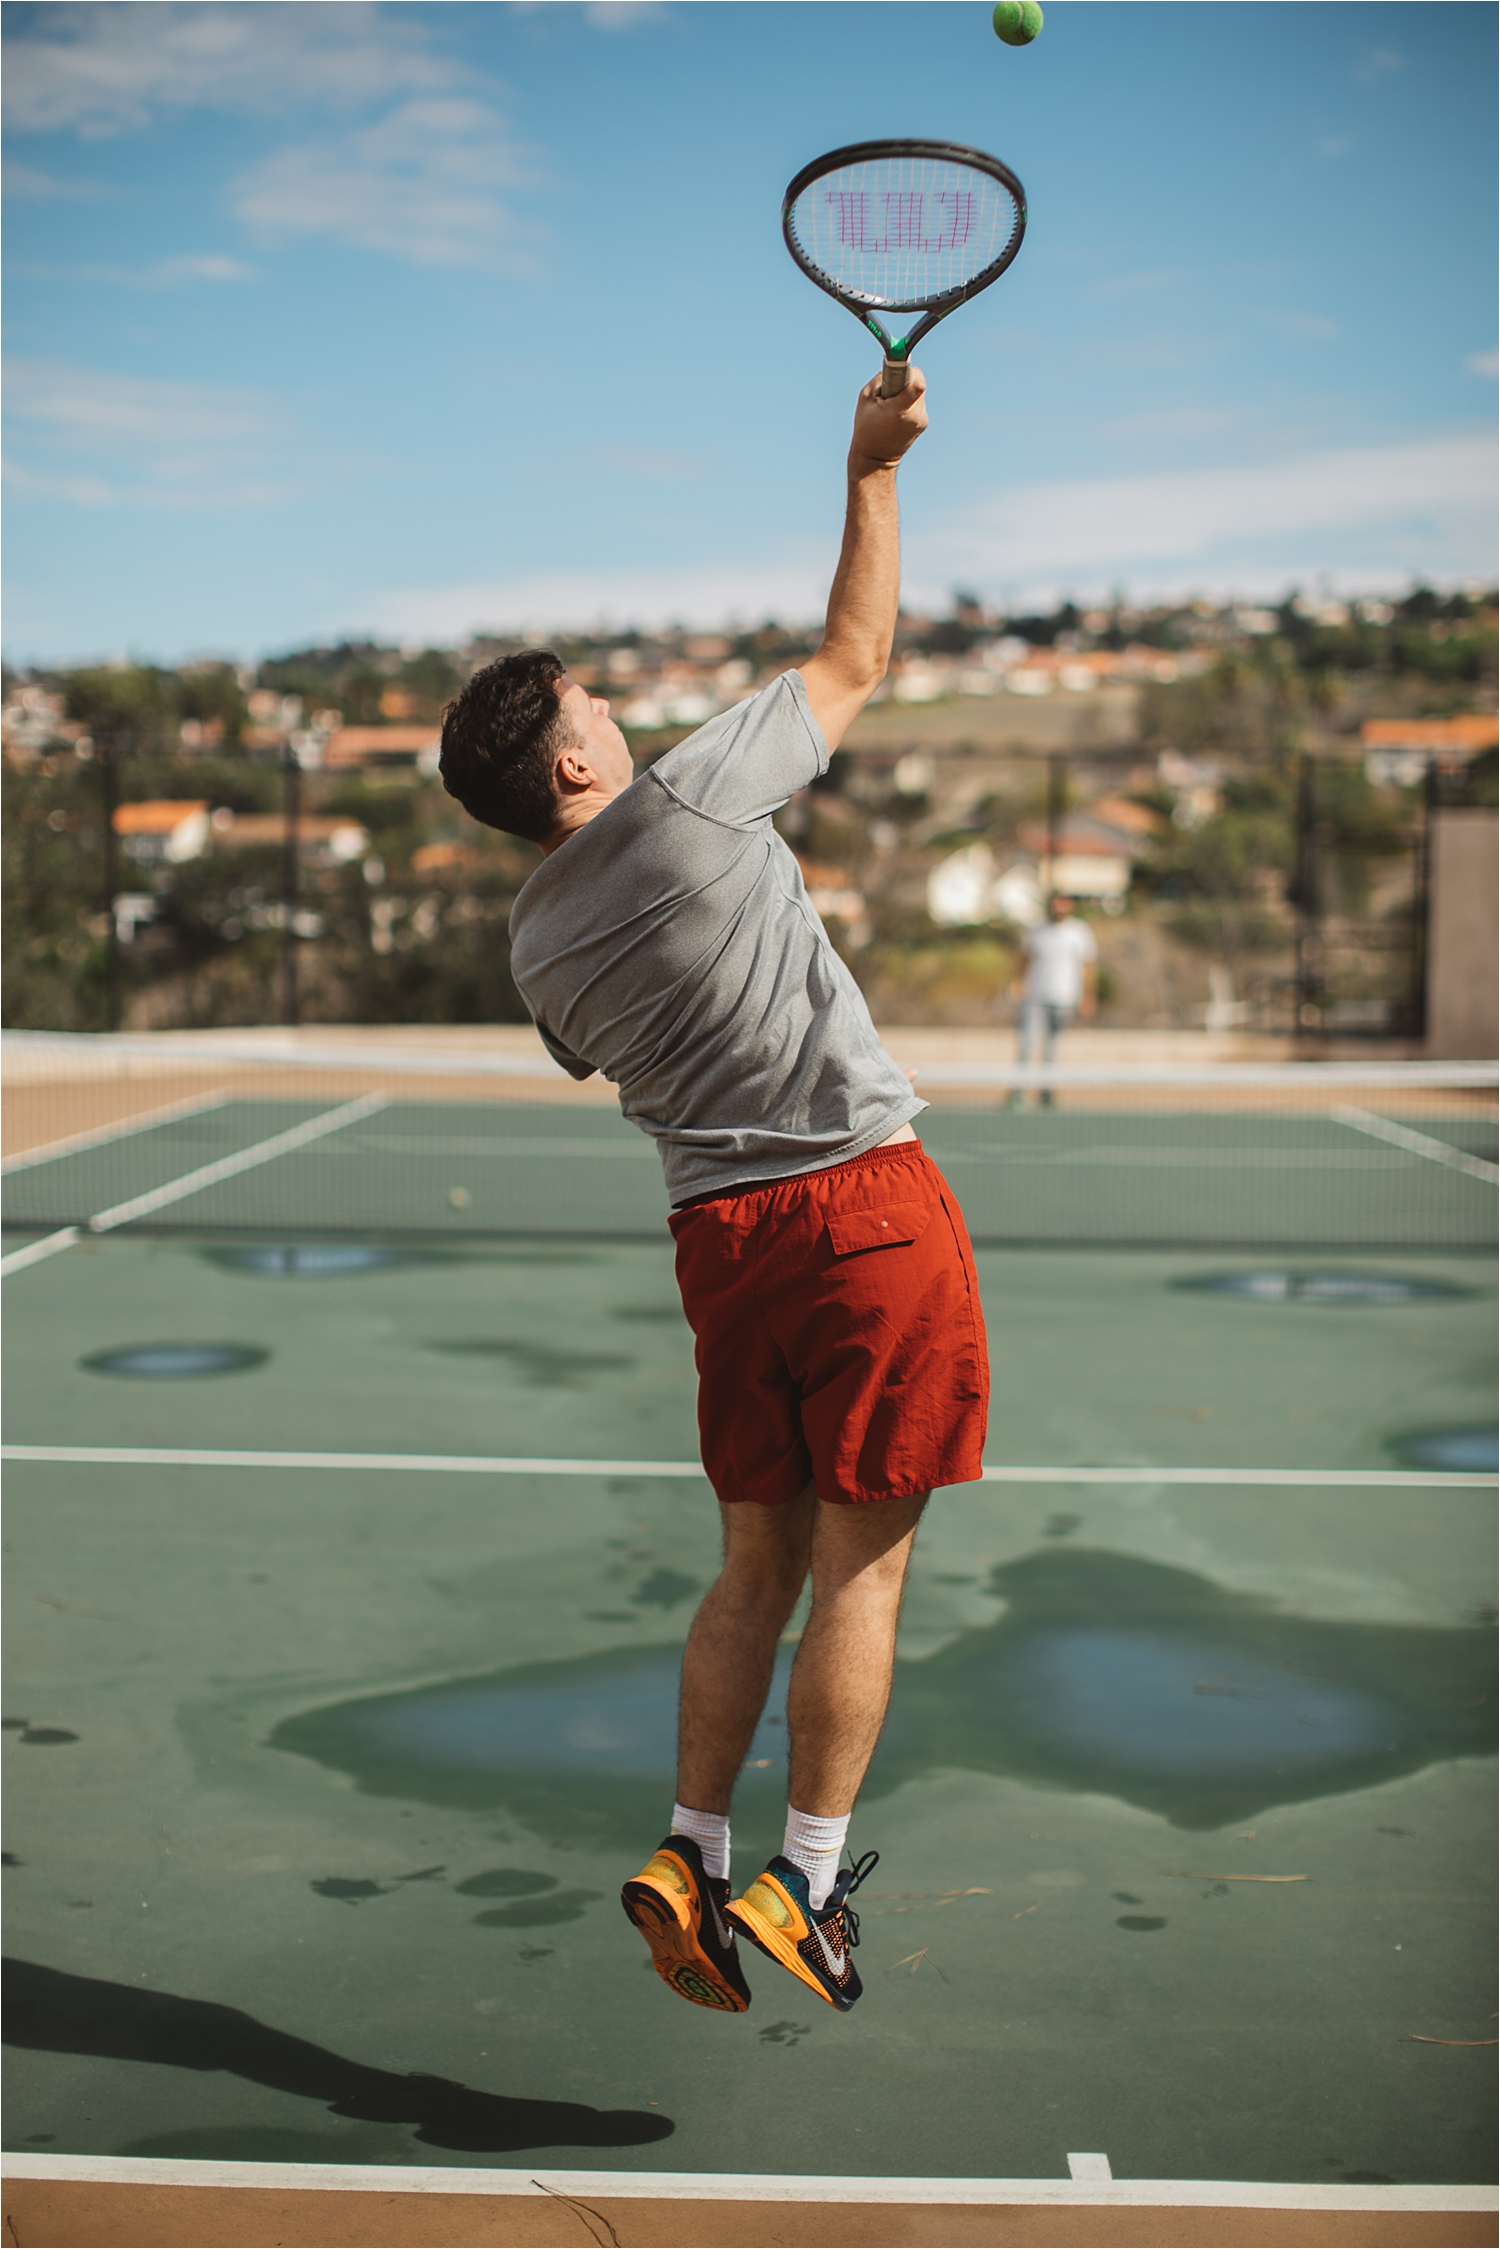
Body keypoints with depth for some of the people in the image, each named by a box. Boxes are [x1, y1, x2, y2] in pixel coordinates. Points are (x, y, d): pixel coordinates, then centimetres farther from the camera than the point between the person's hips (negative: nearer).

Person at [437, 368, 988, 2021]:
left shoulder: (535, 944, 6)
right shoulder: (686, 800, -9)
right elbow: (856, 659, 3)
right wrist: (872, 467, 12)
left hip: (722, 1232, 5)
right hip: (870, 1203, -5)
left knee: (757, 1566, 16)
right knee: (861, 1569, 2)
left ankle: (690, 1860, 17)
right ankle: (801, 1893, 6)